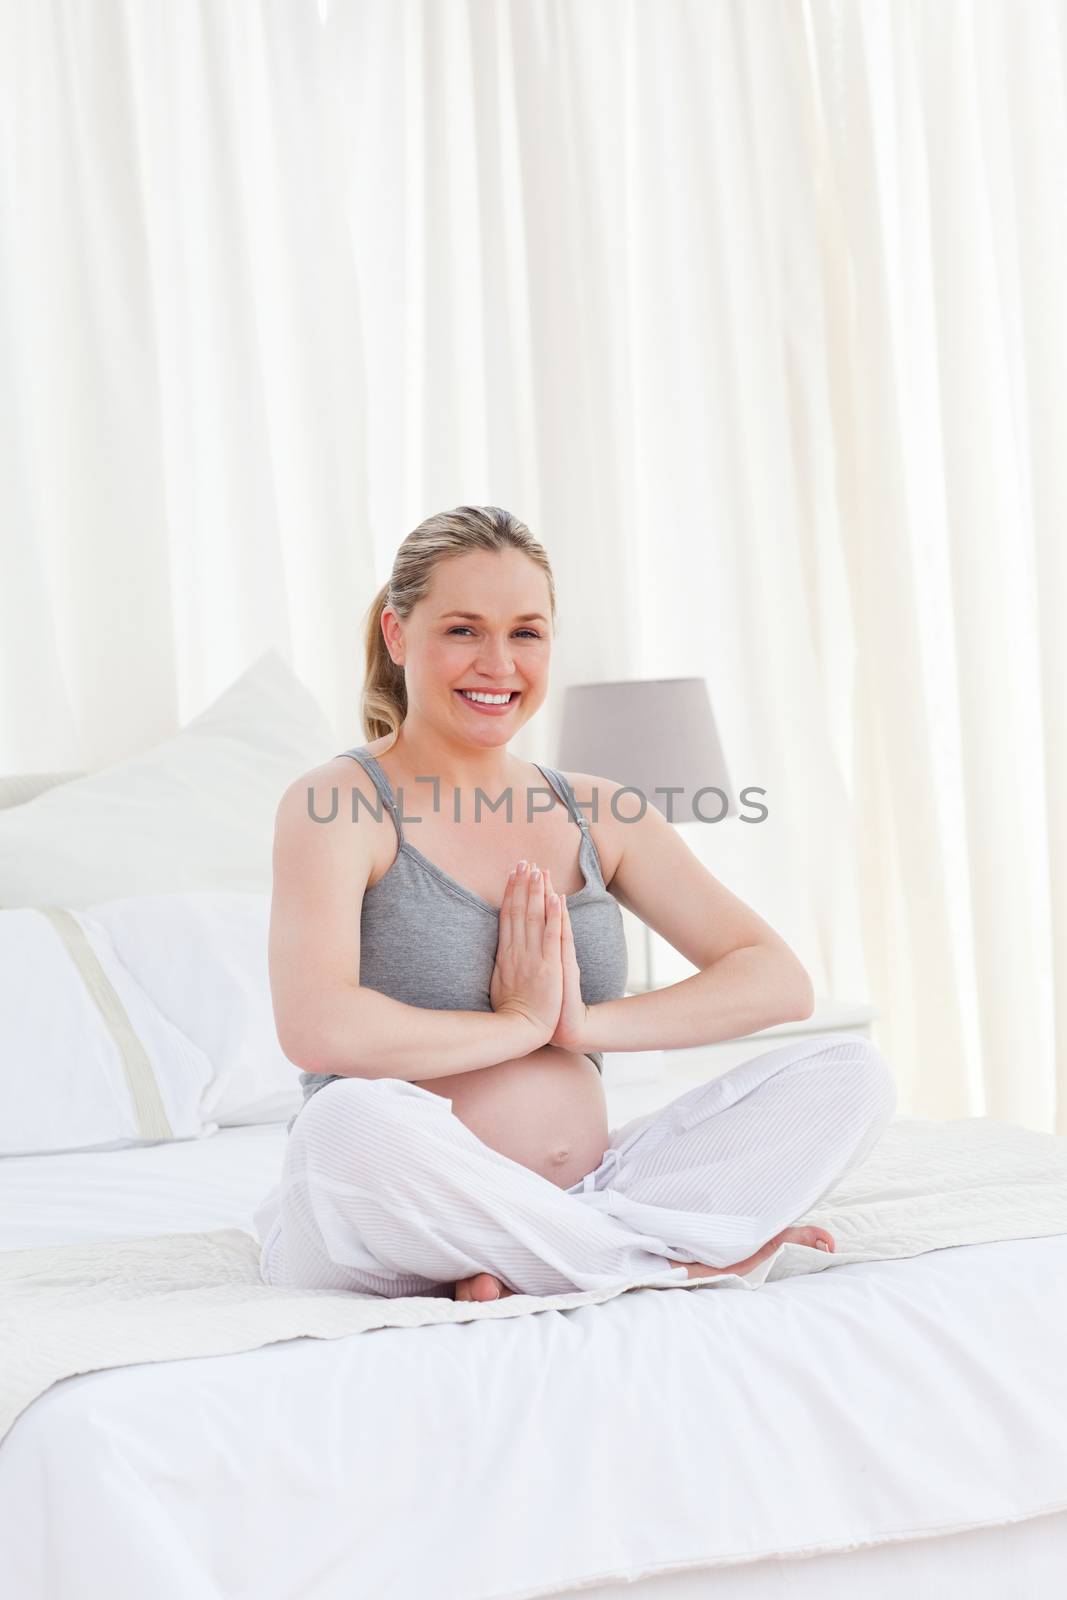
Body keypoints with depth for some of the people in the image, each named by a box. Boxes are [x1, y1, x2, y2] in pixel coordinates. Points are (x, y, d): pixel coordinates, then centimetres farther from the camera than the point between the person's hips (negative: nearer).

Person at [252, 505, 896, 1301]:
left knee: (851, 1071, -8)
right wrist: (522, 1024, -11)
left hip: (581, 1197, 5)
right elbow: (318, 1030, -24)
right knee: (349, 1120, -40)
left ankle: (526, 1269, -21)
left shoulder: (597, 814, 11)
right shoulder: (336, 806, -6)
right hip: (388, 1229, -5)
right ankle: (687, 1260, -20)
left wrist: (587, 1023, -9)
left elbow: (780, 981, 5)